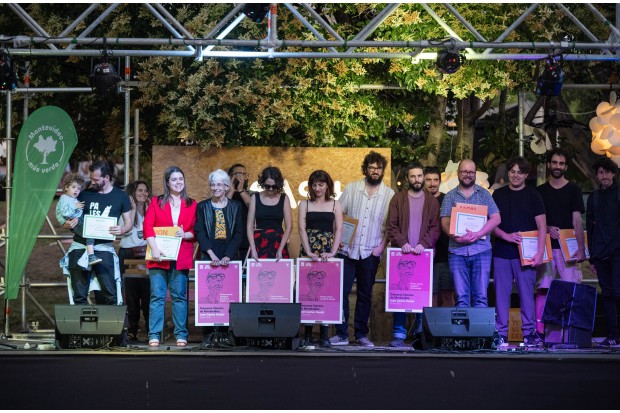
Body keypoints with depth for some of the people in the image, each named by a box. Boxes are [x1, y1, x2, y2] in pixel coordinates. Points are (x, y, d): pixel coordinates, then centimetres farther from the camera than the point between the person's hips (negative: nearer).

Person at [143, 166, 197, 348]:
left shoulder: (191, 205, 12)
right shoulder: (156, 202, 9)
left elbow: (196, 232, 11)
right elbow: (147, 227, -1)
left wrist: (186, 234, -11)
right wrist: (154, 249, -13)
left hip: (181, 257, 1)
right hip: (159, 257, -1)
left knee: (179, 296, 2)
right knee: (157, 296, -4)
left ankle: (181, 335, 5)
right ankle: (154, 335, -4)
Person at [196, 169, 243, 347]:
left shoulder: (235, 206, 9)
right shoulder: (202, 207, 9)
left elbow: (238, 233, 2)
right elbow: (200, 232, 0)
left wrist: (227, 256, -10)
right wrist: (212, 255, -13)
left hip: (229, 257, 0)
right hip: (209, 257, 0)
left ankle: (224, 333, 1)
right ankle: (208, 334, -5)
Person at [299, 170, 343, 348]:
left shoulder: (335, 205, 10)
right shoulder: (305, 204, 9)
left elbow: (338, 229, 2)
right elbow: (302, 229, 0)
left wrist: (333, 252, -11)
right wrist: (308, 252, -12)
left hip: (328, 252, 0)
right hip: (308, 251, 0)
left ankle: (324, 335, -1)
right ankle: (307, 335, -2)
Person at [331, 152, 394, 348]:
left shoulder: (389, 195, 3)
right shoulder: (351, 189, 4)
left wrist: (382, 245, -5)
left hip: (370, 253, 0)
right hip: (347, 249, 0)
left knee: (365, 294, 8)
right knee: (342, 291, -3)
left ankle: (361, 334, 16)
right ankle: (341, 334, 3)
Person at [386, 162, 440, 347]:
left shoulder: (431, 201, 10)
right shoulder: (398, 199, 9)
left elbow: (435, 227, 3)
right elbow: (391, 226, 4)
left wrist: (424, 243, -12)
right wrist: (402, 242, -11)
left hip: (424, 254, 0)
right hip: (402, 254, 0)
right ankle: (399, 334, -1)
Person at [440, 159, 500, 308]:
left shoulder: (484, 194, 11)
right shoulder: (450, 197, 13)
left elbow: (496, 218, 1)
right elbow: (445, 223, 4)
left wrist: (477, 234, -13)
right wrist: (457, 237, -16)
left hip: (481, 249, -1)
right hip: (457, 251, 1)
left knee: (481, 296, -3)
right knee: (461, 297, 0)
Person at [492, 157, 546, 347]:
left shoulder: (533, 195, 5)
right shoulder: (498, 194, 10)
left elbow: (542, 226, 1)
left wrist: (540, 252, -9)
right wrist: (506, 236, -10)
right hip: (501, 252, 2)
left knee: (527, 292, -2)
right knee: (501, 293, 1)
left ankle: (529, 332, 4)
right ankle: (501, 334, 5)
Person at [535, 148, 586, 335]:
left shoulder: (573, 190, 7)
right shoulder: (540, 191, 12)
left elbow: (577, 221, 0)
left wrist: (580, 248, -8)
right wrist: (547, 228, -8)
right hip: (545, 246, 1)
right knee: (542, 288, -4)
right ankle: (539, 330, -3)